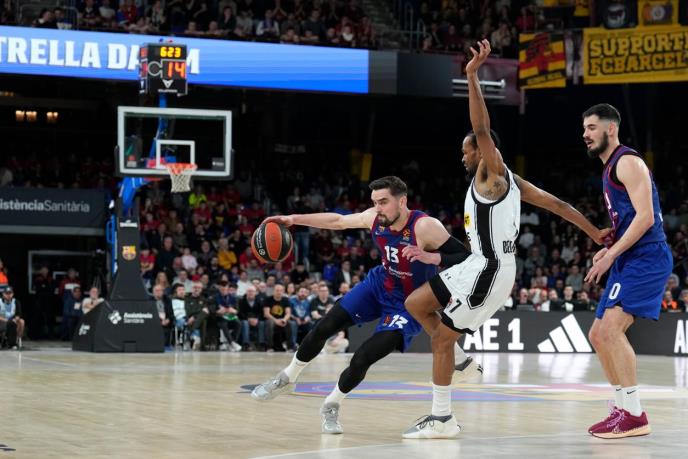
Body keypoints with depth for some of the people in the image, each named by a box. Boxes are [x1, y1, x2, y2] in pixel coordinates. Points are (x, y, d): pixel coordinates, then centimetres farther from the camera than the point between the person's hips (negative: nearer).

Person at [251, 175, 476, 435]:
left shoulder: (425, 227, -31)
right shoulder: (374, 218, -14)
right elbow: (337, 221, 4)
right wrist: (294, 219, 2)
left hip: (409, 305, -6)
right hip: (379, 285, 6)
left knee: (362, 359, -15)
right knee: (323, 328, 1)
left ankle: (332, 405, 14)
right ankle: (287, 379, 26)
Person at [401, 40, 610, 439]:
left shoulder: (494, 174, -11)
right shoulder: (509, 182, 14)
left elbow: (482, 128, -26)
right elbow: (556, 204, 13)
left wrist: (473, 76, -28)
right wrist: (595, 234, 12)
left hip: (489, 271, -10)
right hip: (480, 266, 10)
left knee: (442, 338, -3)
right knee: (415, 304, 12)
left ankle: (442, 420, 2)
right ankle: (456, 355, 15)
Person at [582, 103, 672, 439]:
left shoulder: (627, 162, -10)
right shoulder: (609, 169, 21)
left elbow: (645, 216, -19)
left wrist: (611, 254, -18)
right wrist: (609, 248, 13)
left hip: (646, 257, -11)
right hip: (630, 260, 11)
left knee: (610, 329, -20)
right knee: (598, 335, 11)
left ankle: (633, 415, -18)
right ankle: (624, 407, 16)